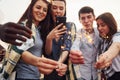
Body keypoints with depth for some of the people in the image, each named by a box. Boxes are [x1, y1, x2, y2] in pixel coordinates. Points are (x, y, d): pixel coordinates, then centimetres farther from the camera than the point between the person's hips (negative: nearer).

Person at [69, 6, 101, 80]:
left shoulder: (99, 32, 1)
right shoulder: (78, 33, -10)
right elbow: (75, 46, -29)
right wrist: (73, 53, -52)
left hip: (96, 73, 3)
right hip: (82, 74, -3)